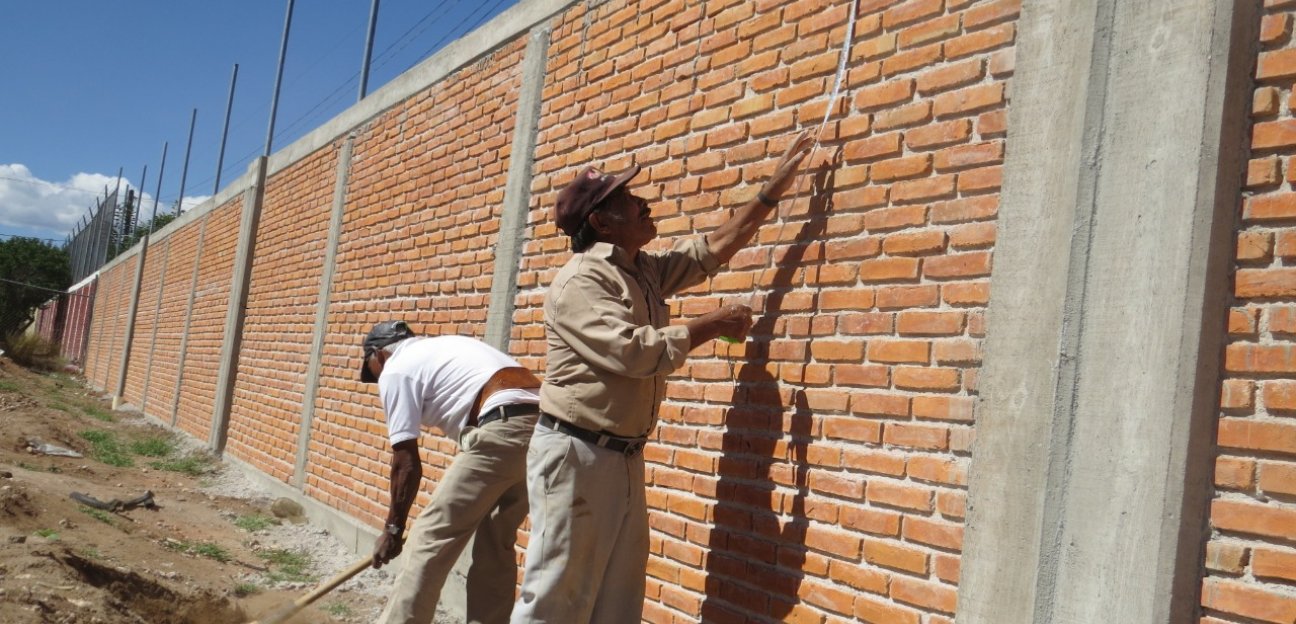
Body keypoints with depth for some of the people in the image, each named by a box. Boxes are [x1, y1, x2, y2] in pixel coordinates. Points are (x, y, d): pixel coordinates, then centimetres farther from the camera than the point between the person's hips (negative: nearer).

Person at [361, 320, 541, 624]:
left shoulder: (395, 369, 8)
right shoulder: (445, 346, 32)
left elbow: (406, 463, 4)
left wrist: (394, 527, 15)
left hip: (502, 431, -8)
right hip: (542, 426, 8)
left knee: (430, 538, 3)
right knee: (496, 544, 18)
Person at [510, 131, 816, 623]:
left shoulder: (648, 271, 13)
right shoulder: (580, 280, -14)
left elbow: (715, 248, 20)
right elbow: (634, 351, -24)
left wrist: (774, 189, 17)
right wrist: (709, 326, -12)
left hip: (624, 456, 9)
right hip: (574, 454, -9)